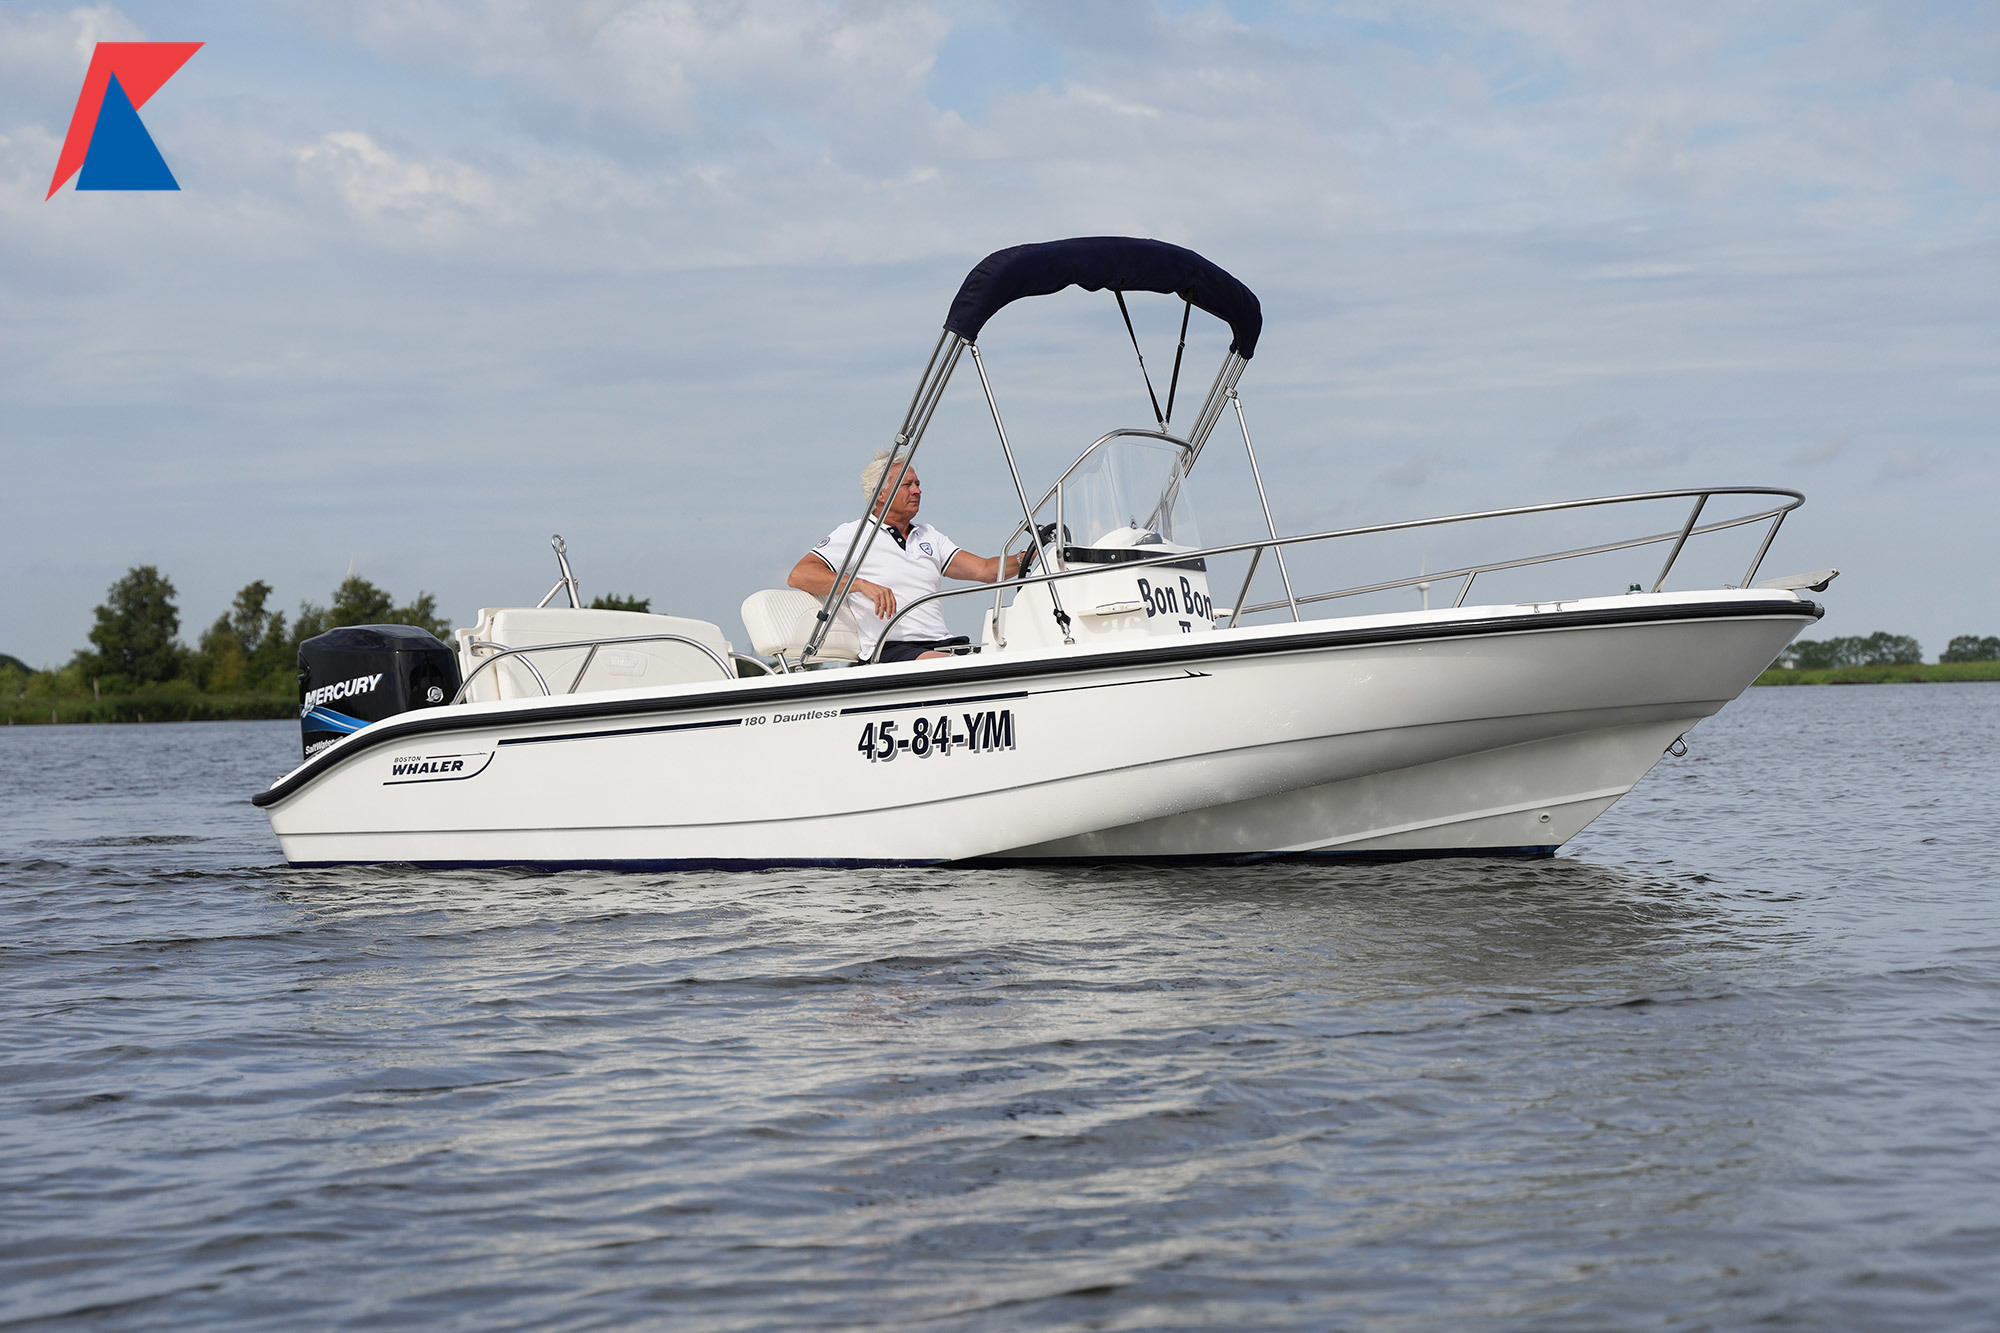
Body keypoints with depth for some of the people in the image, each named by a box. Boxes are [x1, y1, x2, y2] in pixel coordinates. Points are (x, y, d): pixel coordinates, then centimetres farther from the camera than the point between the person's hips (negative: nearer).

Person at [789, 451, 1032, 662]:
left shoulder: (929, 536, 25)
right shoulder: (854, 534, 7)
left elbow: (984, 569, 18)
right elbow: (799, 575, -4)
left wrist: (1027, 557, -1)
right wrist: (862, 584, -17)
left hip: (944, 643, 6)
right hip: (891, 647, -6)